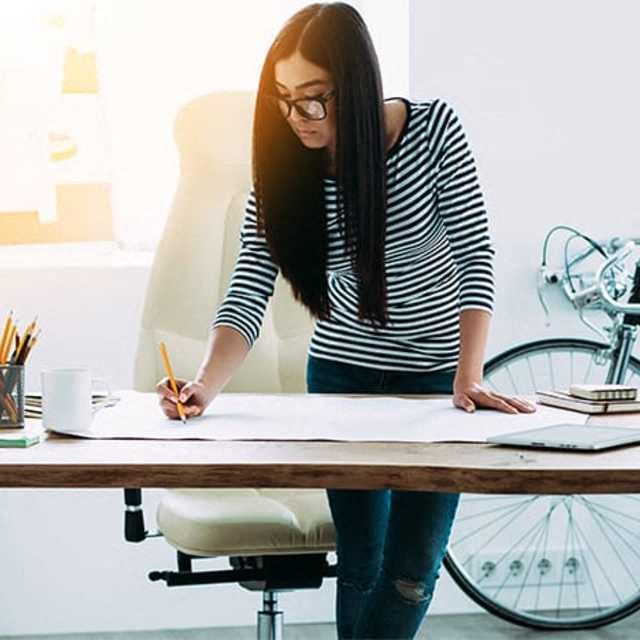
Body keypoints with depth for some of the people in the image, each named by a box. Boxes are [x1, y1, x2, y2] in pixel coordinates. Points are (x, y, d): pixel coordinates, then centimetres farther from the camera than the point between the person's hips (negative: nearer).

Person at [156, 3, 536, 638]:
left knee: (413, 569, -2)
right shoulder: (284, 170, -12)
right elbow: (247, 297, -19)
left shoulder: (433, 129, -17)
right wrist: (205, 384, -37)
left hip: (436, 374, -1)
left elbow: (475, 256, -14)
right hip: (341, 375, 2)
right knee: (361, 563, 7)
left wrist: (469, 378, -21)